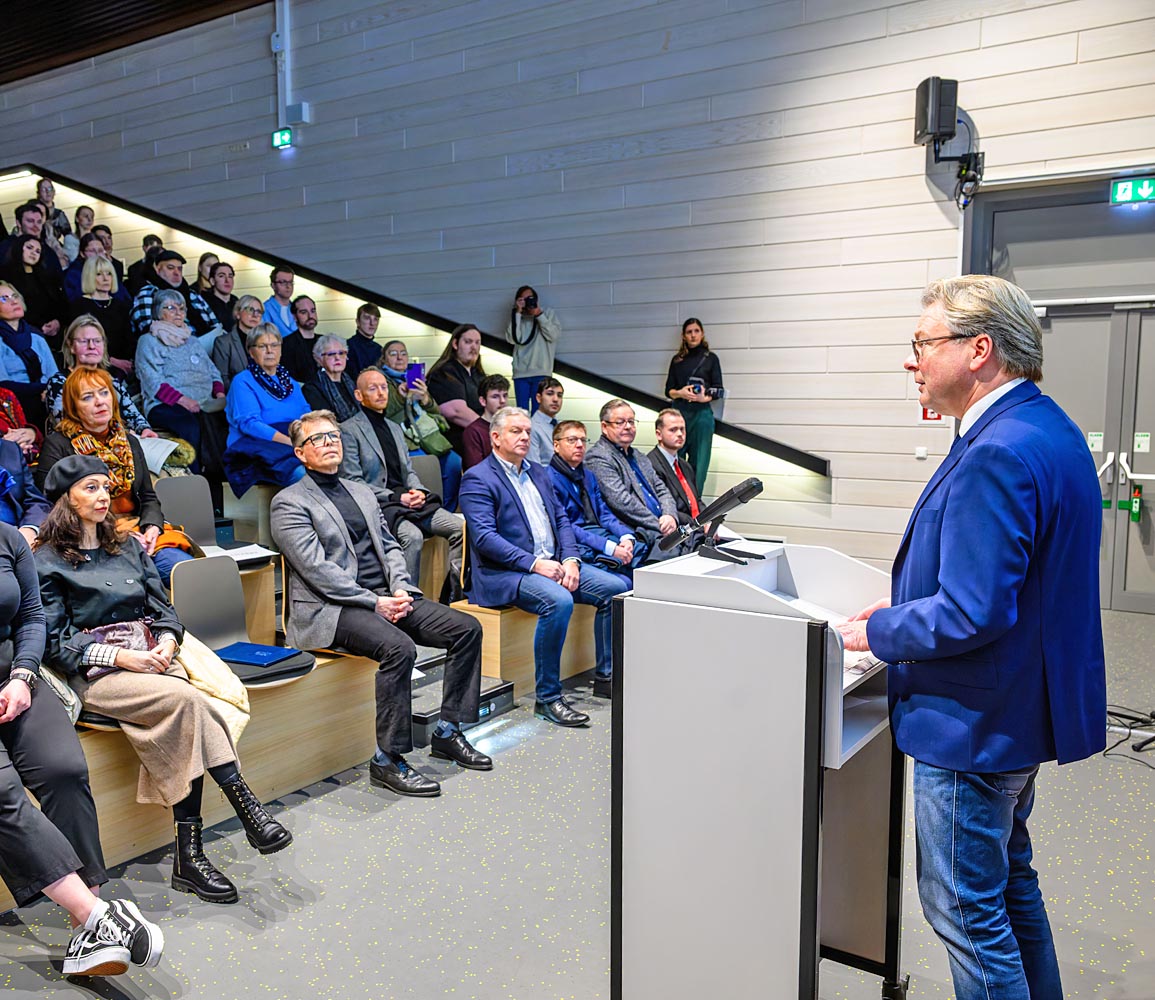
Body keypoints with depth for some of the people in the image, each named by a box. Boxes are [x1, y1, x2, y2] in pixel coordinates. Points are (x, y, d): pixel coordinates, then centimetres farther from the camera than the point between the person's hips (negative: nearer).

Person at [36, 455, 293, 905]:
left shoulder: (127, 546, 21)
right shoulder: (47, 561, 5)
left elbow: (162, 607, 17)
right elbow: (55, 640, -2)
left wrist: (166, 641, -5)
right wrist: (119, 656, -15)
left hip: (150, 656, 4)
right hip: (95, 672, -4)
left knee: (182, 720, -29)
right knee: (186, 699, -32)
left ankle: (189, 854, -28)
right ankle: (246, 805, -29)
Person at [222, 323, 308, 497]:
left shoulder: (290, 383, 26)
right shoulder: (243, 382, 5)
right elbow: (250, 424, -10)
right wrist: (291, 442, -24)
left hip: (295, 449, 6)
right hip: (255, 449, -6)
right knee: (300, 473, -40)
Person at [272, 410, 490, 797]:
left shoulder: (362, 492, 21)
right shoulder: (289, 503, -2)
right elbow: (317, 569, -12)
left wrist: (400, 590, -2)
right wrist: (375, 603, -17)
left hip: (385, 597, 7)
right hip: (331, 608, -7)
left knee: (466, 628, -8)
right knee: (399, 647, -33)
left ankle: (448, 732, 3)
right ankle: (388, 761, -21)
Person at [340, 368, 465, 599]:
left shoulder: (394, 428, 25)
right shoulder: (349, 430, 1)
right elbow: (353, 482, -7)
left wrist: (419, 492, 0)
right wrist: (395, 497, -14)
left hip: (408, 499, 7)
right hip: (378, 505, -7)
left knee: (460, 527, -14)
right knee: (413, 536, -35)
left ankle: (452, 596, -9)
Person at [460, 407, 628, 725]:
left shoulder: (539, 473, 19)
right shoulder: (477, 479, -5)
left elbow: (561, 520, 15)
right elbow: (484, 537, -15)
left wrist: (570, 559, -4)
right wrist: (534, 563, -22)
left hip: (552, 563, 8)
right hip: (505, 572, -7)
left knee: (616, 587, -7)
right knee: (559, 601, -34)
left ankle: (607, 673, 8)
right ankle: (546, 698, -21)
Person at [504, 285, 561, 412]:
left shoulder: (549, 314, 14)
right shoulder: (516, 317, 15)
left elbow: (553, 335, -2)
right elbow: (512, 339, -2)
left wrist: (539, 314, -5)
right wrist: (518, 313, -3)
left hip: (541, 372, -1)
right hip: (520, 373, 1)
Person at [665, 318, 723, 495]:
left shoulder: (710, 358, 8)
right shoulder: (677, 360, 13)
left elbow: (719, 390, 4)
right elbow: (668, 391, 11)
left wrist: (705, 398, -15)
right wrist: (680, 393, -10)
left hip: (702, 413, -2)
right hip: (679, 412, 2)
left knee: (698, 461, -2)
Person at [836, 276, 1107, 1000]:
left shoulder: (997, 453, -26)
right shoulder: (1048, 427, 8)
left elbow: (972, 614, -29)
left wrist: (875, 632, -14)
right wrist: (906, 604, 10)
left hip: (975, 724, -11)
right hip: (1023, 713, 11)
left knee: (964, 907, 5)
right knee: (1010, 880, 26)